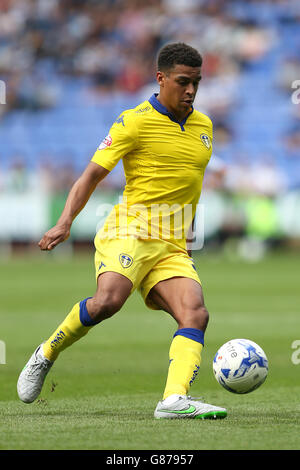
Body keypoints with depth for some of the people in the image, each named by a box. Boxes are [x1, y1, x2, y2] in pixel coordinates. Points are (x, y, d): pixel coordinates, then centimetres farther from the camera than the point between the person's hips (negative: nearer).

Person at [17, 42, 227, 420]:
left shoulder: (203, 126, 16)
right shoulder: (135, 122, -3)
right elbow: (92, 174, -5)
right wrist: (65, 222, -18)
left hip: (173, 247, 6)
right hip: (130, 232, -6)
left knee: (195, 314, -19)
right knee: (108, 300, -30)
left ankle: (175, 399, -34)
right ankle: (46, 355, -5)